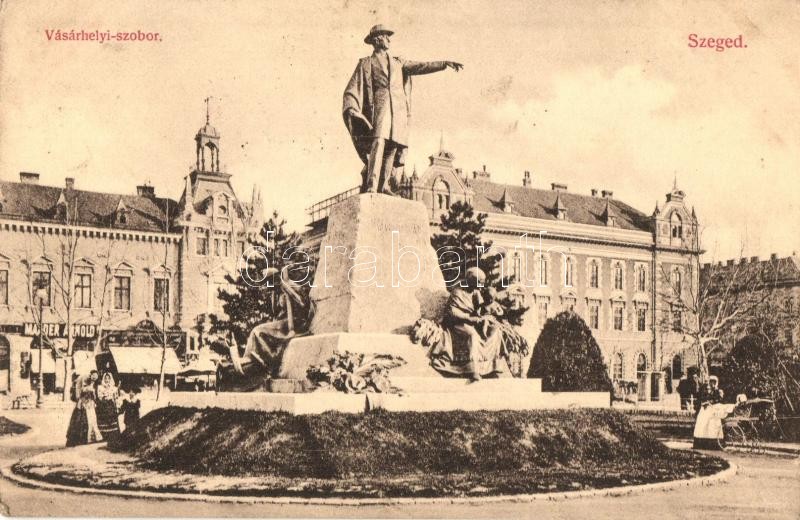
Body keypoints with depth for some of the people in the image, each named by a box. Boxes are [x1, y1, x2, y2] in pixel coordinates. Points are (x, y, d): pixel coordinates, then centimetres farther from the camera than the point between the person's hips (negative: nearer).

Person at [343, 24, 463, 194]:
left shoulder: (397, 62, 27)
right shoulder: (366, 63, 15)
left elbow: (419, 66, 15)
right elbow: (352, 89, 7)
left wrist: (444, 64, 2)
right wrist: (350, 108, -10)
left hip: (399, 109, 5)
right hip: (380, 106, -5)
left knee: (392, 147, -2)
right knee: (378, 143, -20)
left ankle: (384, 184, 4)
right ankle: (371, 187, -28)